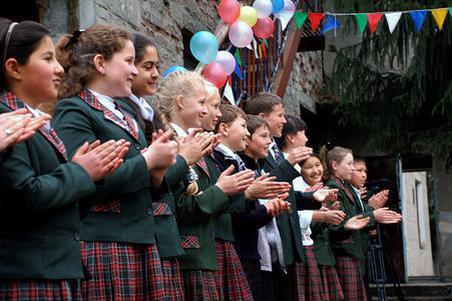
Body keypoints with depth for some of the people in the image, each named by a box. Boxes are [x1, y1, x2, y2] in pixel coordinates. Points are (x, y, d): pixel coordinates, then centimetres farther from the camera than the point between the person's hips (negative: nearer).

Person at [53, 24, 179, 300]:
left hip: (141, 241, 8)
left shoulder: (123, 113, 18)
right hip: (105, 245, -8)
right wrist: (148, 160, -10)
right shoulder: (73, 111, -7)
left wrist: (156, 174, 0)